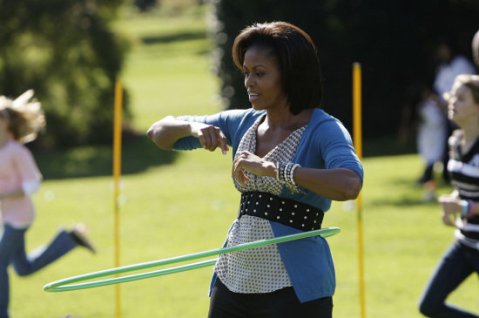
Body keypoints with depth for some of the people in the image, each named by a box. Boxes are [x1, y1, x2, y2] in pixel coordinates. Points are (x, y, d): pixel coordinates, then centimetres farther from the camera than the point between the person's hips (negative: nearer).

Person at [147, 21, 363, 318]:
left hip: (295, 289, -7)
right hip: (234, 280, 7)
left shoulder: (323, 130, -9)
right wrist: (193, 127, -9)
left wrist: (271, 168, -32)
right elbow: (159, 133, 14)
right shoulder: (242, 123, 11)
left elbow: (349, 185, -30)